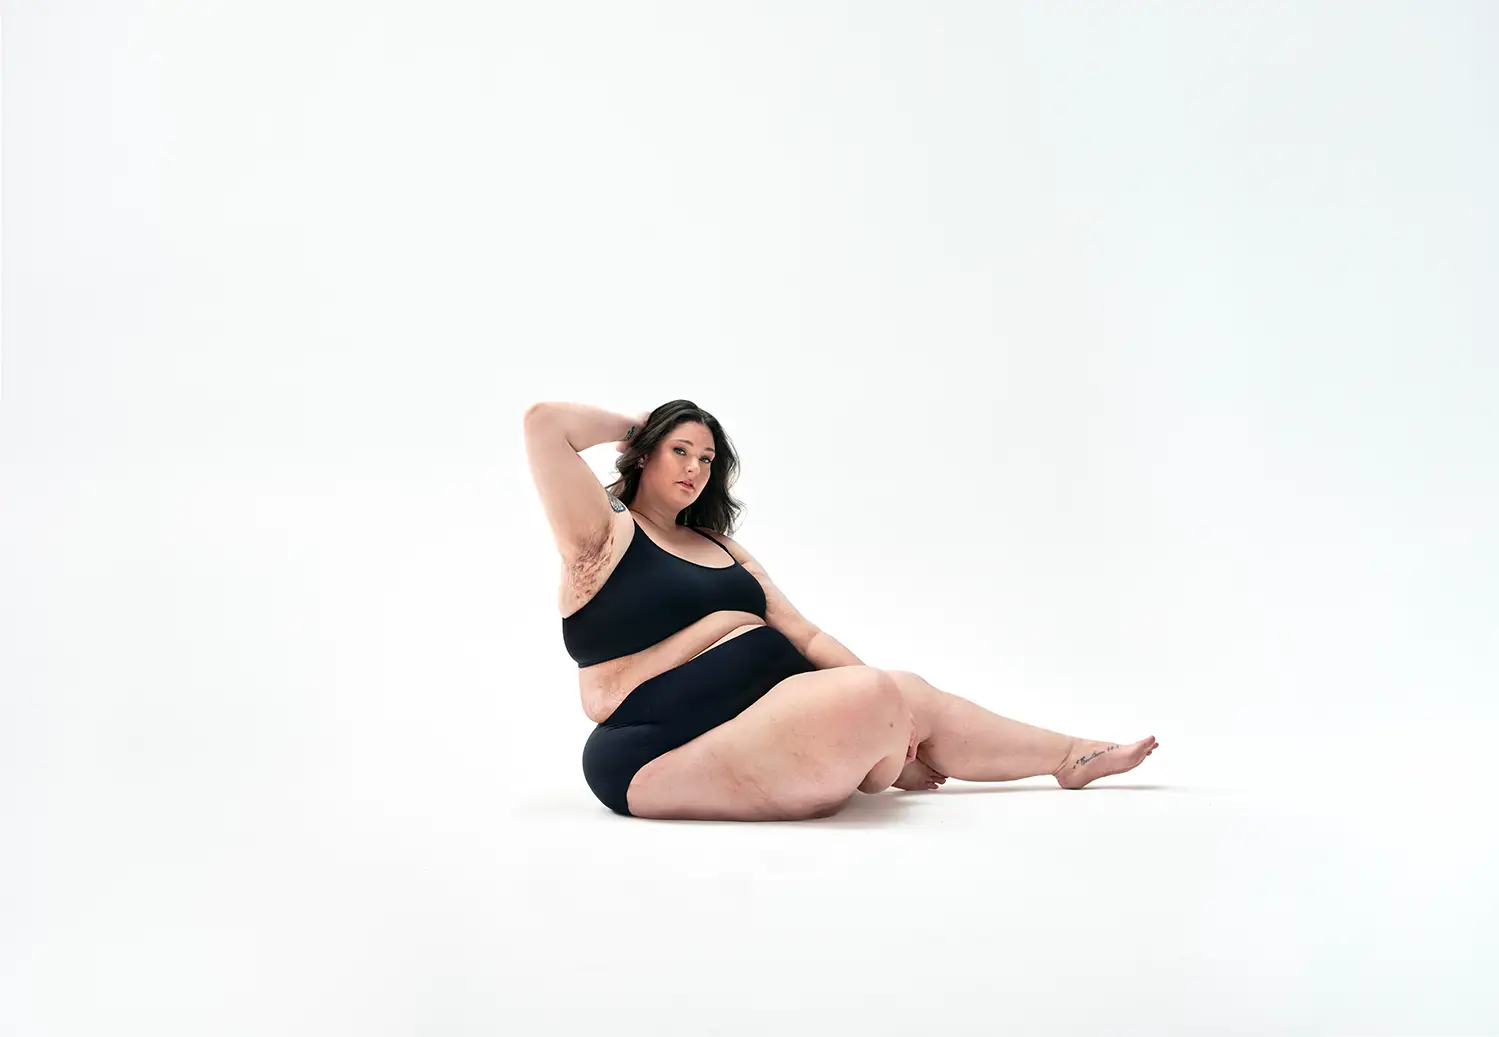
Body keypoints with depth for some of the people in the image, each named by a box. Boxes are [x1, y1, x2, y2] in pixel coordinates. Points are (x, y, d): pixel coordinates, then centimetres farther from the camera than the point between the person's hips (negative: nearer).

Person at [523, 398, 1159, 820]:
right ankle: (876, 766, 11)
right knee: (873, 700, -24)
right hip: (667, 750, -9)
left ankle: (1074, 756, 21)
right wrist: (632, 425, 5)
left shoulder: (719, 547, 23)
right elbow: (543, 421, -13)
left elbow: (803, 635, 19)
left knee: (914, 697, 3)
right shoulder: (605, 535, -1)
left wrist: (885, 705, 7)